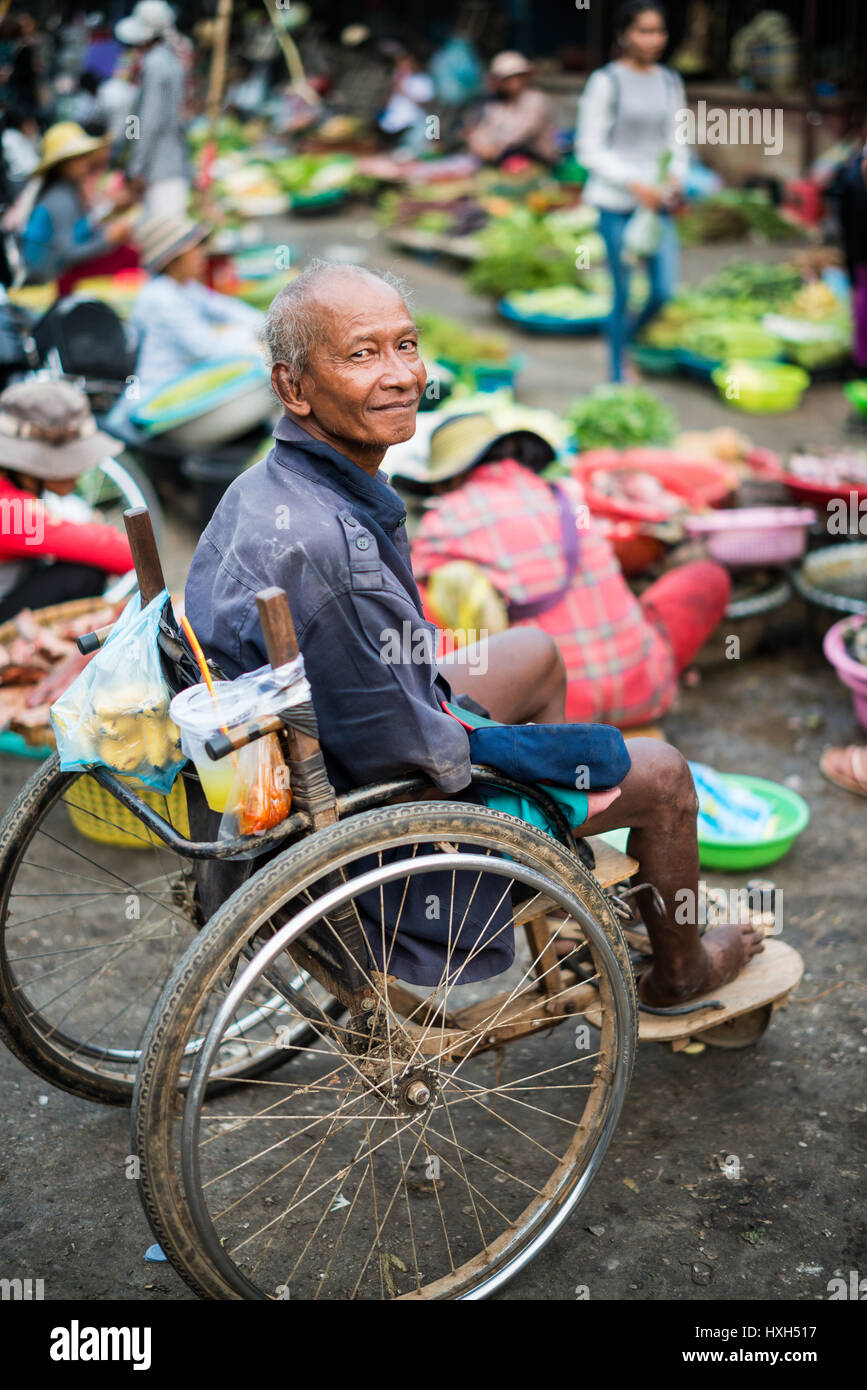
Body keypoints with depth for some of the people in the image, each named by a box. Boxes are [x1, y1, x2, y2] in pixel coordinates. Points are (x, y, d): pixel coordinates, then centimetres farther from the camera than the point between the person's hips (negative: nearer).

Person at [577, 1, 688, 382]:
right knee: (623, 292, 0)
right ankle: (618, 374, 14)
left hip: (657, 202, 5)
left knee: (665, 289, -1)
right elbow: (589, 149, -7)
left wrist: (676, 176, -3)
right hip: (617, 204, -5)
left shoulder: (670, 82, 11)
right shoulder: (606, 82, -6)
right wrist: (634, 184, -16)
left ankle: (629, 339, 28)